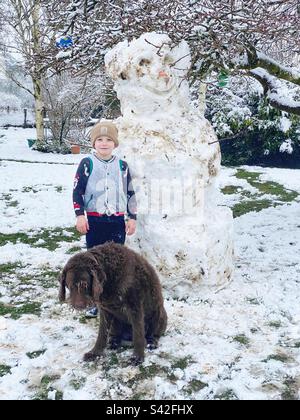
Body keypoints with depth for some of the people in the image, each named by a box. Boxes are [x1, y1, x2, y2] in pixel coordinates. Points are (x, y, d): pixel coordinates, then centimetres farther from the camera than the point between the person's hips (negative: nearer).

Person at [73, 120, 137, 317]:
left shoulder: (122, 165, 6)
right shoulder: (87, 163, -1)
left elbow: (130, 193, 10)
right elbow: (77, 190, -1)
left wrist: (132, 217, 7)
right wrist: (80, 215, -8)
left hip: (117, 220, 2)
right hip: (94, 220, -2)